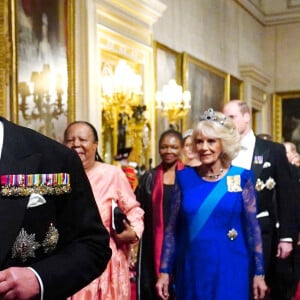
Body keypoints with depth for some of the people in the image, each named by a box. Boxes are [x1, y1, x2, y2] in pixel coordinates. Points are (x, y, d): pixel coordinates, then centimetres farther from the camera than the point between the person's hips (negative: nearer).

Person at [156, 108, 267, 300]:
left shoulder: (242, 177, -3)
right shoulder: (185, 178, 1)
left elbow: (252, 227, -1)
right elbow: (173, 227, 4)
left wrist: (259, 273, -3)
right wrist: (164, 271, 2)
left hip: (230, 271, -1)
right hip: (191, 270, 2)